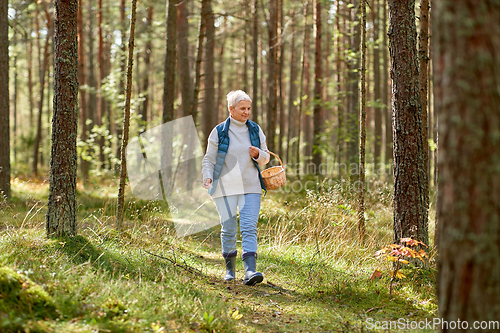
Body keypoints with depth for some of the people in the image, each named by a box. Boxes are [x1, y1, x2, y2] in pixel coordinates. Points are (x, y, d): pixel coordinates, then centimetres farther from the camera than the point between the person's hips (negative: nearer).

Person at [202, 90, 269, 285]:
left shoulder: (256, 130, 8)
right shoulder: (219, 132, 1)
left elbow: (265, 158, 15)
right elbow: (209, 159, 4)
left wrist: (258, 154, -8)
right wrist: (207, 178, -14)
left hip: (250, 187, 1)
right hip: (225, 188, -1)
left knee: (249, 228, -12)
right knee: (228, 230, 4)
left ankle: (250, 271, -21)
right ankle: (230, 269, 23)